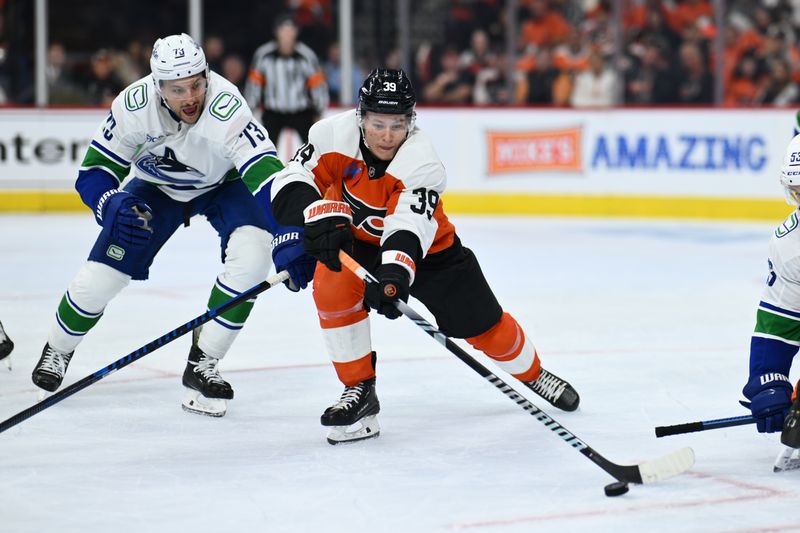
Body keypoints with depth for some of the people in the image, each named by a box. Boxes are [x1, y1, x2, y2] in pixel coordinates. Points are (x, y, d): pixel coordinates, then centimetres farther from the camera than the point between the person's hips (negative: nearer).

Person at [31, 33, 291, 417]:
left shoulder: (225, 106, -40)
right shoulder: (134, 105, -30)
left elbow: (264, 171, -49)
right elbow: (94, 170, -18)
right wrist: (112, 206, -39)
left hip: (223, 183, -1)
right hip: (156, 187, 2)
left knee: (251, 256, -28)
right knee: (101, 274, -5)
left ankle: (202, 365, -12)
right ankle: (57, 350, 27)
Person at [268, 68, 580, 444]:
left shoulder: (422, 162, -32)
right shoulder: (335, 134, -25)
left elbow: (407, 230, -44)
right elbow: (291, 183, -27)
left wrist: (393, 278, -61)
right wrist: (321, 215, -46)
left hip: (428, 247, -1)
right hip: (354, 241, 1)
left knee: (483, 324, 4)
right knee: (331, 285, -30)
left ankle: (532, 374, 38)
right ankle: (359, 390, -16)